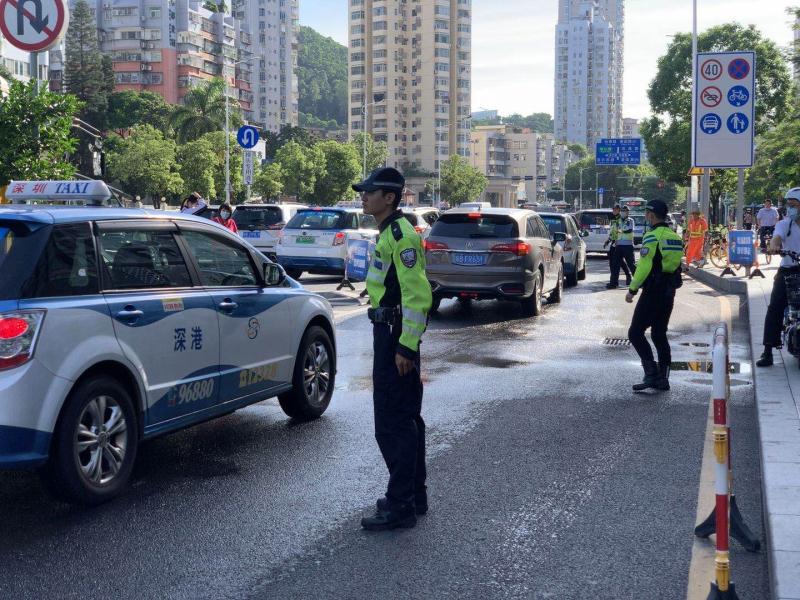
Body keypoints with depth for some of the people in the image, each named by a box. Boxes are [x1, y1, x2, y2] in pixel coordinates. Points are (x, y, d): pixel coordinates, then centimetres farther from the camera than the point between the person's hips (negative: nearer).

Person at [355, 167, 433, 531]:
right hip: (389, 333, 11)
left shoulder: (401, 235, -17)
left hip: (396, 337, -11)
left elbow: (418, 295, -23)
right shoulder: (388, 233, 16)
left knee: (393, 424, -8)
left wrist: (406, 346, -24)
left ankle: (400, 507, -1)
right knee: (406, 419, 16)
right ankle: (414, 496, 26)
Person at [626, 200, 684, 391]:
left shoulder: (652, 236, -13)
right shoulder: (675, 237, 12)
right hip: (669, 292, 8)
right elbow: (677, 265, 15)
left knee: (635, 332, -4)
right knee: (659, 334, 15)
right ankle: (663, 378, 14)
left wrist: (632, 289, -13)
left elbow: (644, 266, -18)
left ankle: (651, 373, -13)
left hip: (653, 291, -8)